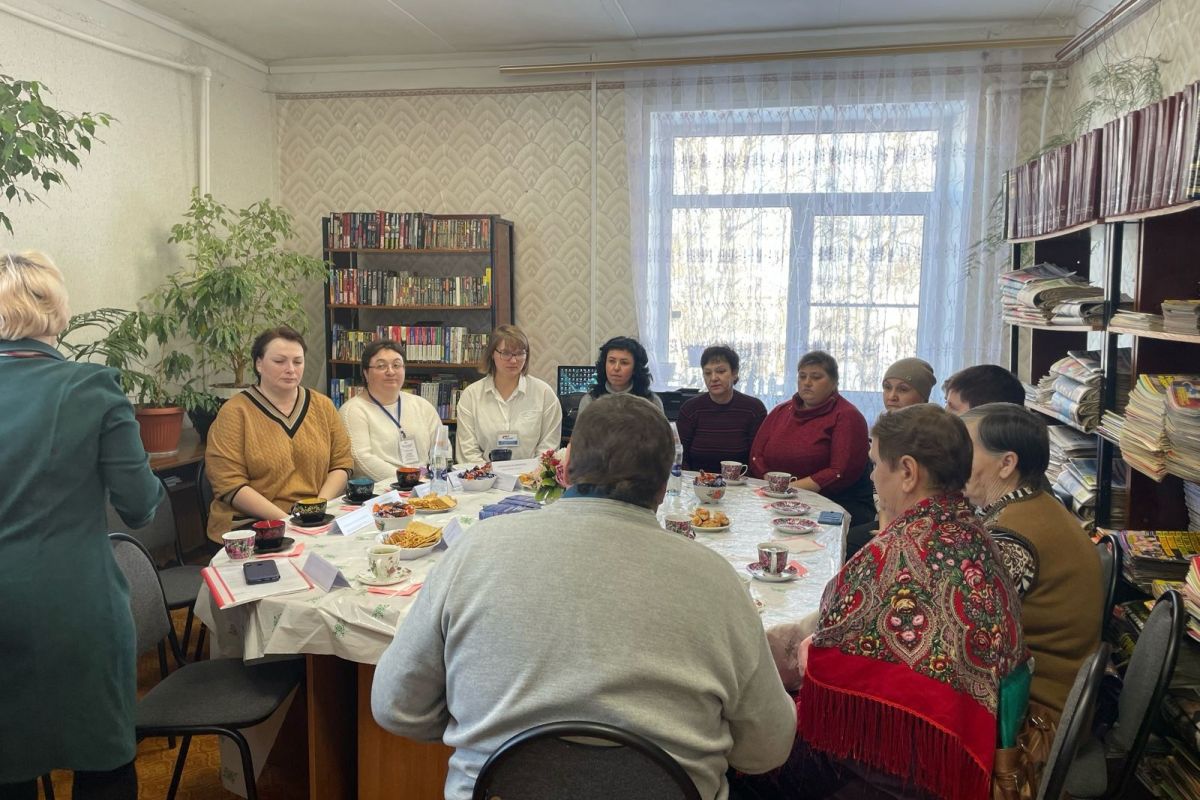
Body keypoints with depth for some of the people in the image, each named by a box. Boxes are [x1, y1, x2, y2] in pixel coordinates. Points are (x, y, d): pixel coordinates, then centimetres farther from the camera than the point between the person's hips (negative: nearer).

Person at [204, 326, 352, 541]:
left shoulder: (323, 406, 13)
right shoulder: (234, 413, 0)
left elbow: (342, 464, 11)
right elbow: (230, 485, -7)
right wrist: (284, 519, -16)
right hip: (251, 525, -4)